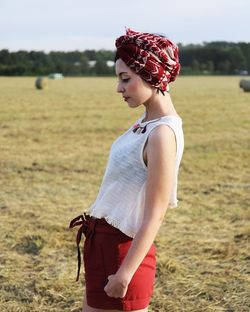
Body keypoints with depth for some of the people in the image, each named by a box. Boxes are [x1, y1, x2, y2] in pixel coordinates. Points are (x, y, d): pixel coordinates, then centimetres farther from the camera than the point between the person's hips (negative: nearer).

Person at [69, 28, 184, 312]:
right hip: (101, 240, 9)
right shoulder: (146, 122, 6)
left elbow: (155, 216, -22)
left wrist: (124, 274, -20)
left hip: (121, 247, -9)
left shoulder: (162, 134, -22)